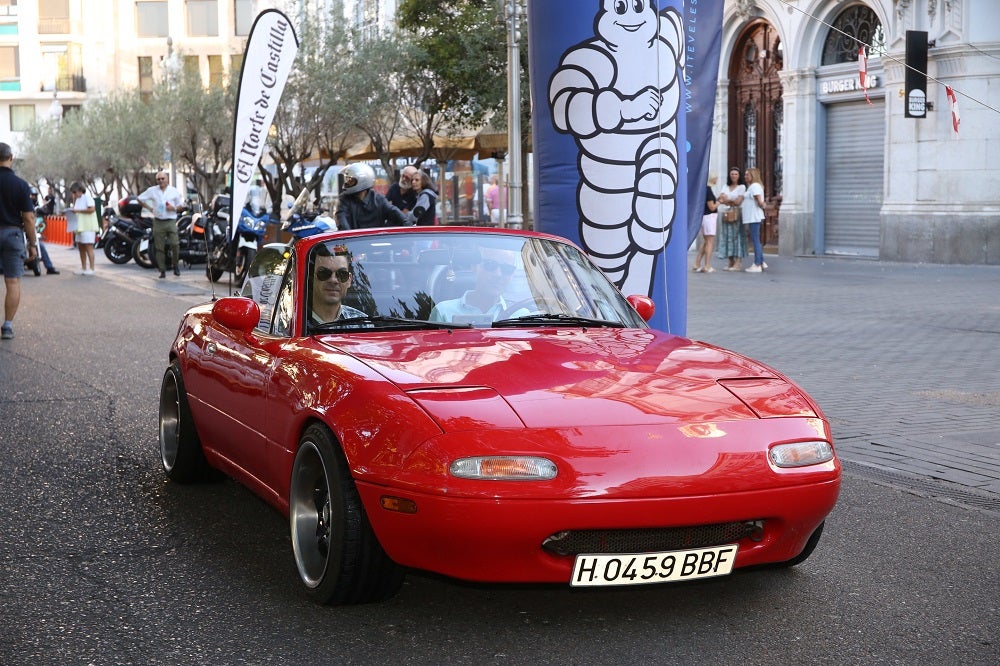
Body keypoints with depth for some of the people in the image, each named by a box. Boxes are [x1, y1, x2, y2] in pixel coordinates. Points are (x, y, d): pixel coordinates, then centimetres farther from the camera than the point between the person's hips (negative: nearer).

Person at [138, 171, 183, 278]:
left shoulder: (174, 191, 7)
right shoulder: (152, 190, 8)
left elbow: (181, 204, 12)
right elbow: (140, 199, 16)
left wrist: (174, 208, -9)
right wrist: (149, 208, 6)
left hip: (171, 221, -1)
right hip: (158, 222, 1)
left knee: (175, 244, -13)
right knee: (160, 248, 1)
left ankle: (175, 265, 5)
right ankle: (162, 270, 6)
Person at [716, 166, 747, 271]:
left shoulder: (742, 187, 3)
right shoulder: (725, 186, 17)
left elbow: (738, 202, -7)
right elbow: (720, 199, 3)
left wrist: (726, 200, 1)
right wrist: (731, 201, -13)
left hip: (736, 214, -5)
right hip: (725, 214, 5)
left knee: (736, 236, -8)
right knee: (727, 237, 1)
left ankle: (738, 263, -9)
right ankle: (731, 263, 5)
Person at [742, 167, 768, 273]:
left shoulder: (754, 186, -14)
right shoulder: (751, 186, 18)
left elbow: (759, 201, -21)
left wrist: (761, 206, -3)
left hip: (754, 217, -11)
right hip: (752, 217, 11)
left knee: (755, 240, -7)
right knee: (755, 240, 16)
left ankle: (757, 265, -4)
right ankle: (762, 262, 21)